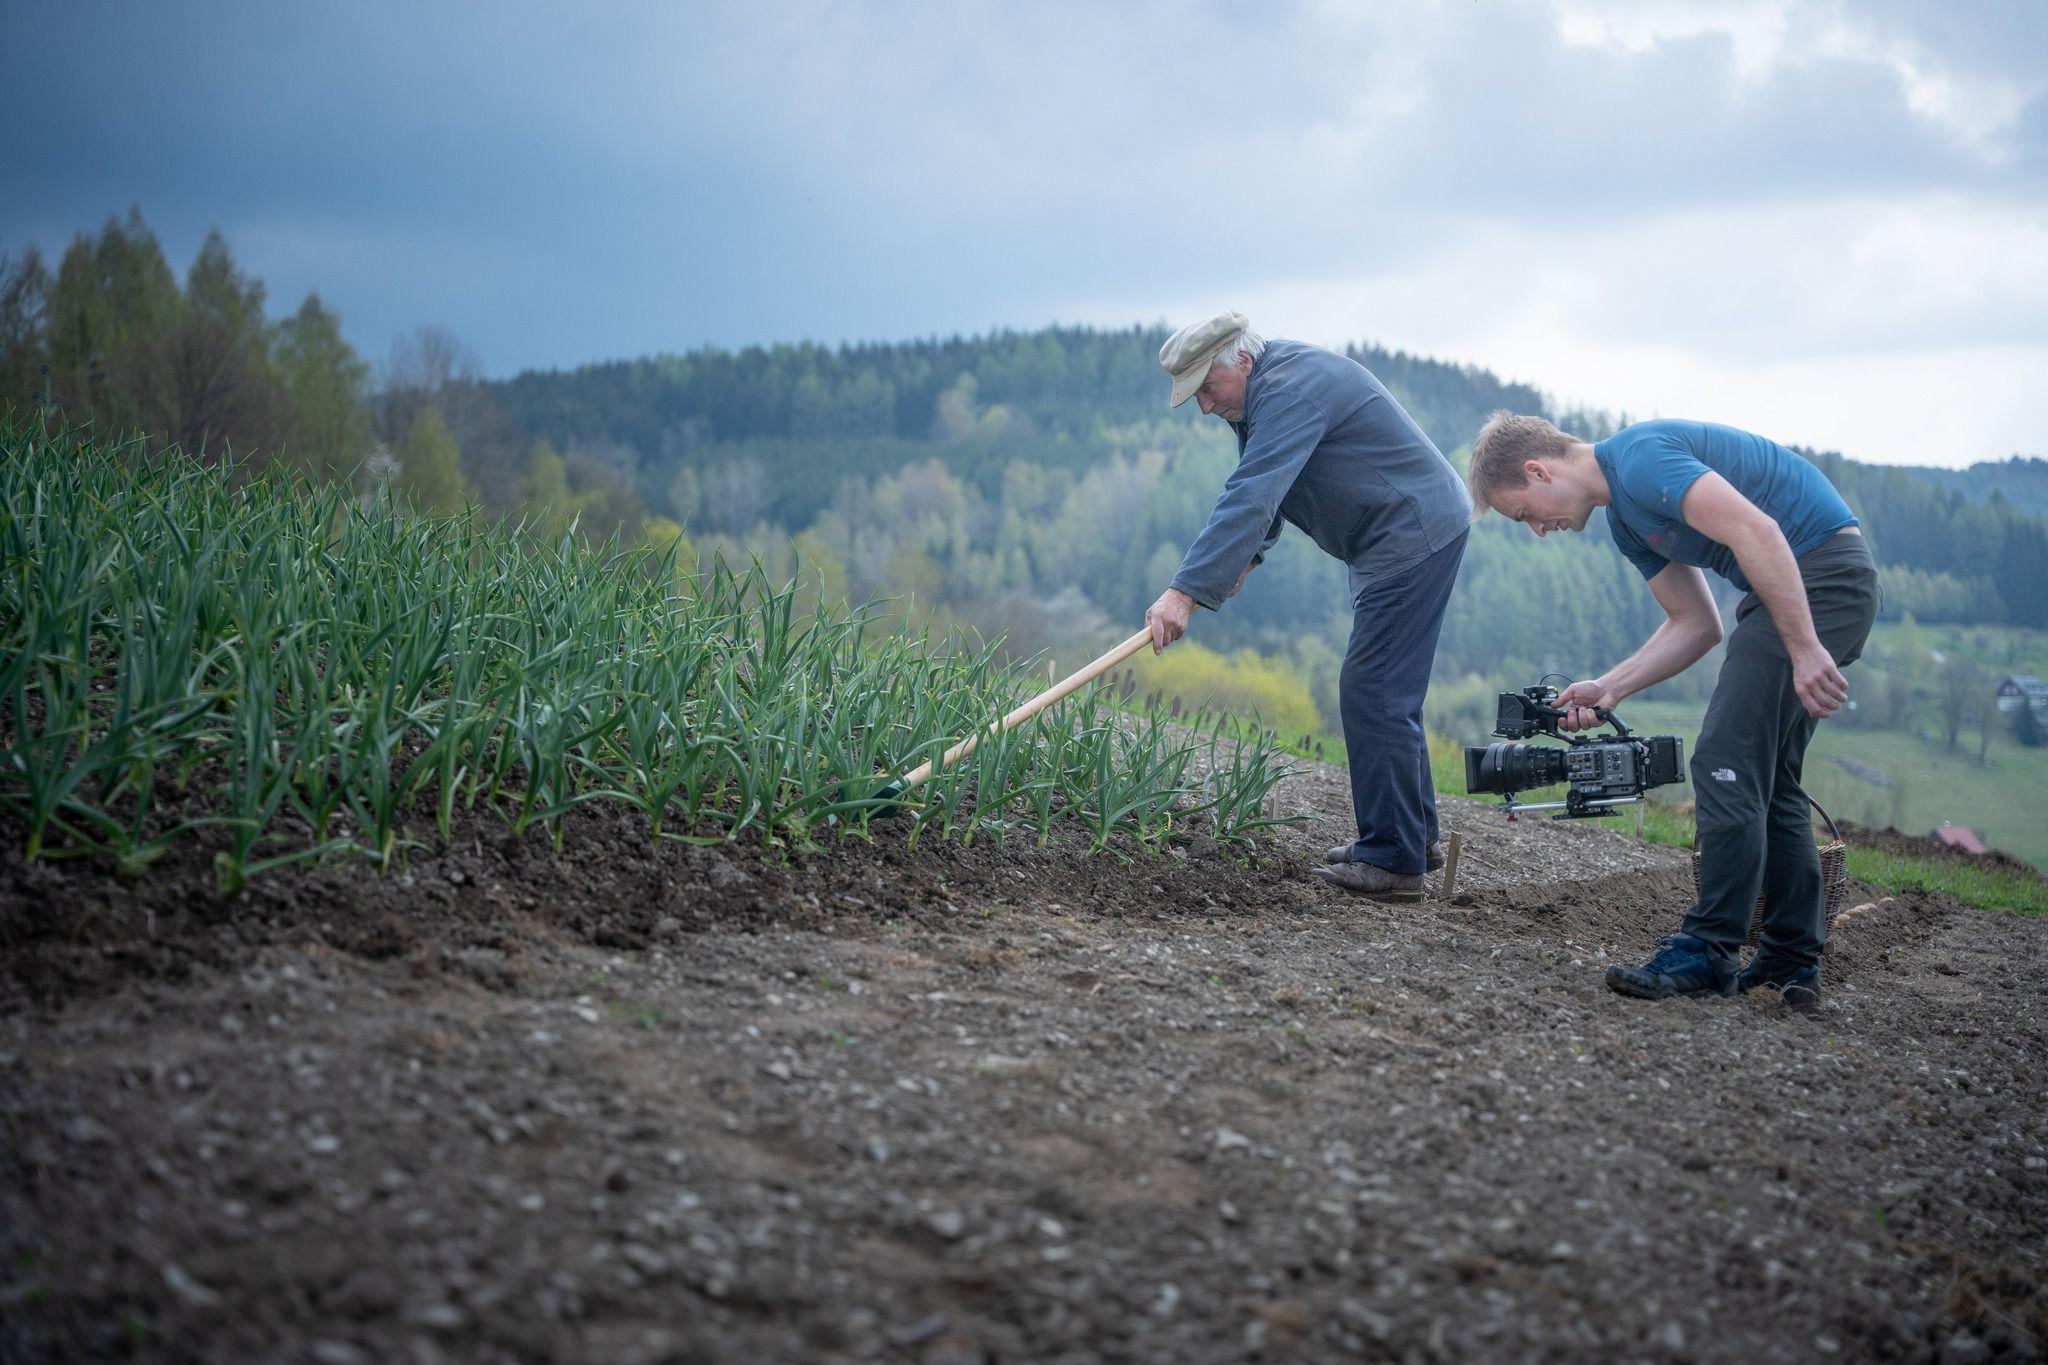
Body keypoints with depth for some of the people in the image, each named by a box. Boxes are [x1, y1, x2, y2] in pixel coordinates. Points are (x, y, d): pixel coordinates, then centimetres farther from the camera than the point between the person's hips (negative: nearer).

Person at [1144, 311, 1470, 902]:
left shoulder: (1291, 389, -23)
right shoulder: (1267, 386, 11)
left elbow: (1252, 497, -33)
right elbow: (1260, 489, 24)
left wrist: (1186, 591, -38)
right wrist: (1244, 554, 11)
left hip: (1414, 536, -11)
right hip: (1411, 535, 11)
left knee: (1374, 694, -12)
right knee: (1387, 692, 17)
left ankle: (1393, 861, -9)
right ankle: (1413, 836, 26)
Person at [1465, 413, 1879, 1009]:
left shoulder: (1638, 458, -15)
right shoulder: (1626, 519, 16)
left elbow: (1757, 530, -26)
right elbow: (1697, 625, 17)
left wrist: (1803, 649, -27)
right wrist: (1608, 689, 8)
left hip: (1820, 569, -11)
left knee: (1727, 764, -10)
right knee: (1765, 776, 12)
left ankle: (1708, 952, -5)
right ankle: (1793, 961, 16)